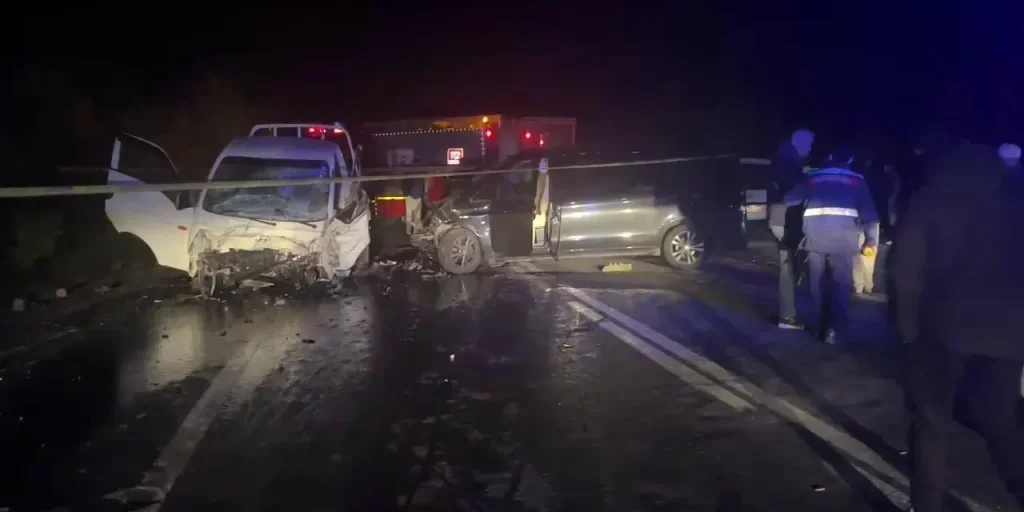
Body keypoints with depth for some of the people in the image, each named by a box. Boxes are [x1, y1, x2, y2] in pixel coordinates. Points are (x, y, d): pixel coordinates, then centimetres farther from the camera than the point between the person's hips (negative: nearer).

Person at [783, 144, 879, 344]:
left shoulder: (813, 178, 18)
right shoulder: (857, 181, 15)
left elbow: (789, 200, 15)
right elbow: (870, 214, 9)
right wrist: (871, 241, 15)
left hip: (814, 236, 1)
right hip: (842, 237, -1)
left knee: (818, 282, 10)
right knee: (840, 283, 2)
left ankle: (822, 325, 15)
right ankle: (833, 328, -8)